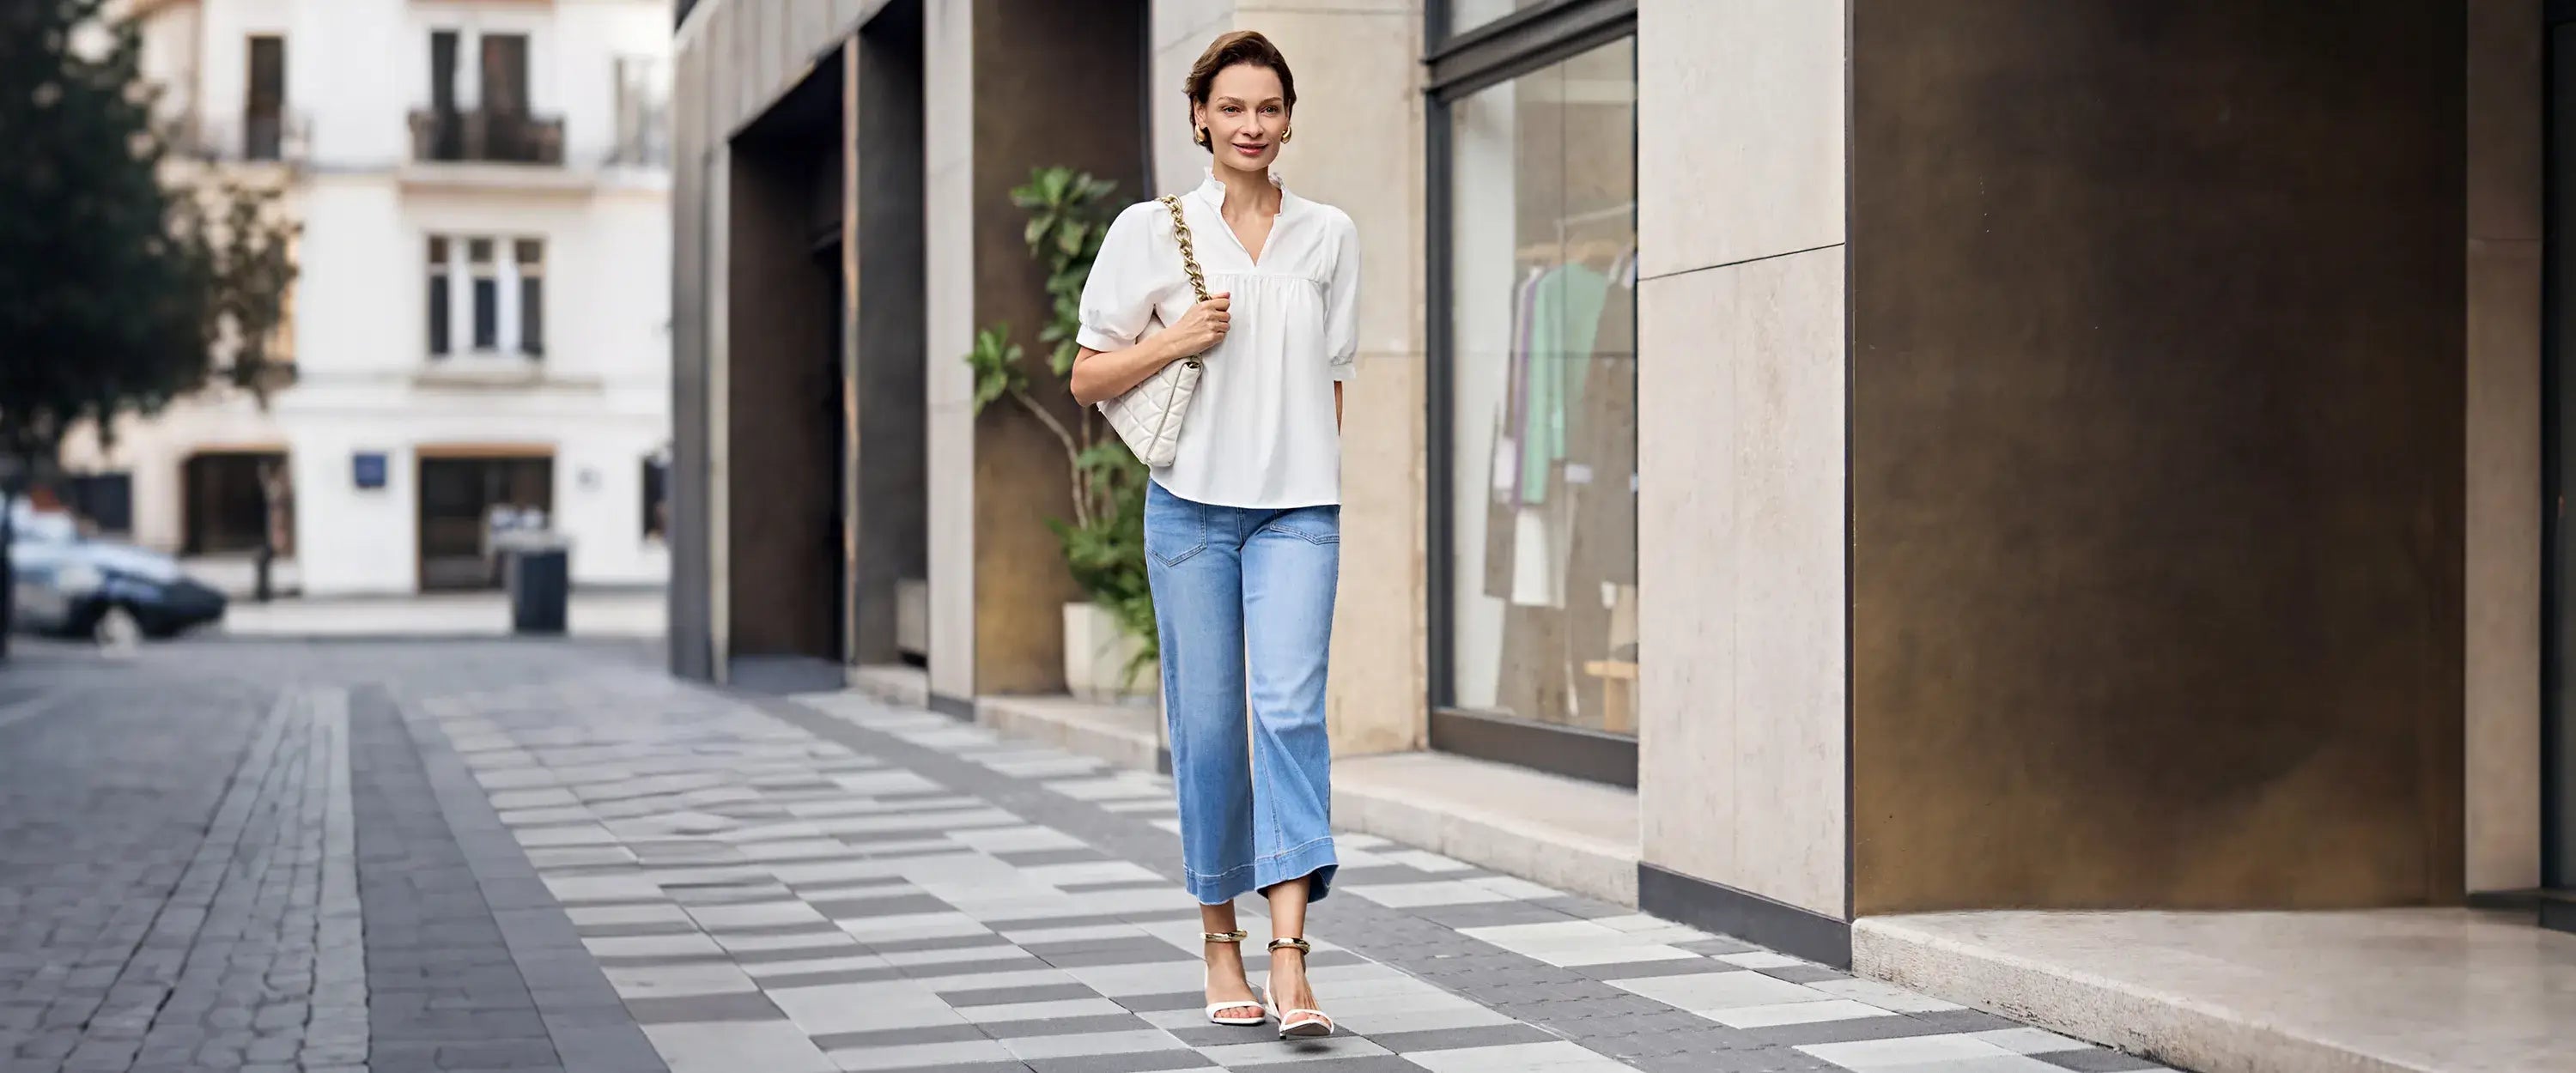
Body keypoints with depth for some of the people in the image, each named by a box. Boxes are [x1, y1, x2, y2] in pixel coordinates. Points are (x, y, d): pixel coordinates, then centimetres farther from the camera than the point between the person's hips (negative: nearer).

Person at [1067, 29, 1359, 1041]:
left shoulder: (1329, 235, 10)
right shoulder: (1150, 230, 4)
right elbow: (1087, 378, 6)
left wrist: (1310, 472, 10)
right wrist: (1176, 340, -9)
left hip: (1297, 508, 0)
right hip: (1192, 501, 0)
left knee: (1291, 708, -14)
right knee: (1207, 722, 4)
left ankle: (1289, 958, -18)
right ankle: (1220, 941, 18)